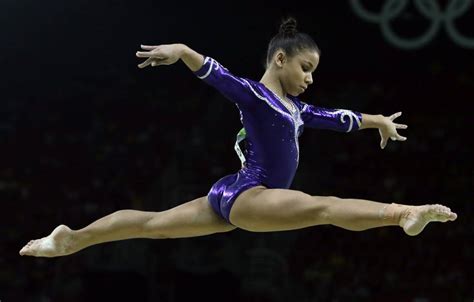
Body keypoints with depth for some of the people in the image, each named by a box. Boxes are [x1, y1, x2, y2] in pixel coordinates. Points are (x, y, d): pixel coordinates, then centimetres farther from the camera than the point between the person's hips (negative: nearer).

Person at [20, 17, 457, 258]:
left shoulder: (296, 108, 17)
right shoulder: (252, 94, -10)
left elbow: (337, 119, 30)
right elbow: (215, 73, -24)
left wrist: (378, 120, 40)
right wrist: (180, 51, -41)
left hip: (235, 201, 10)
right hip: (244, 195, -10)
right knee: (322, 207, -31)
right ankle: (402, 213, -52)